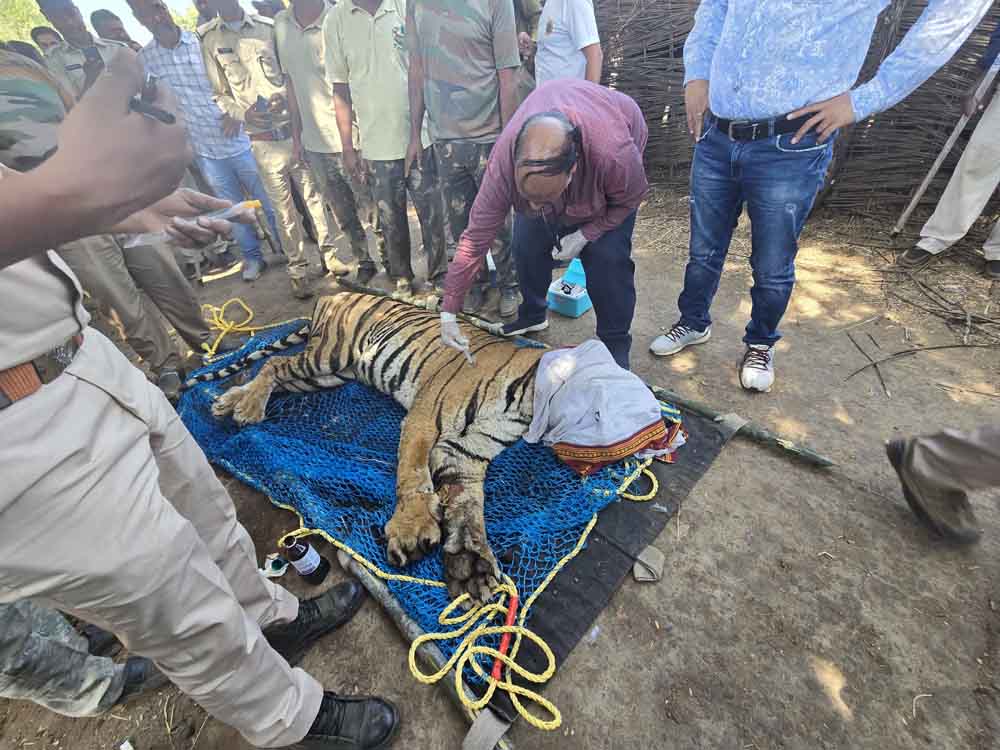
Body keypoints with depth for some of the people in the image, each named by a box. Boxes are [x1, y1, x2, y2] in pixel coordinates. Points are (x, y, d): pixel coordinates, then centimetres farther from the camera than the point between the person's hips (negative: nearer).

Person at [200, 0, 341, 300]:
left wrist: (283, 97, -8)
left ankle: (329, 253, 21)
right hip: (263, 140, -1)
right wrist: (240, 113, -14)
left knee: (314, 196, 6)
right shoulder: (207, 38, 4)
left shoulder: (267, 27, 8)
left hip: (295, 128, 1)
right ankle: (298, 269, 14)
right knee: (284, 210, 3)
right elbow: (217, 92, 4)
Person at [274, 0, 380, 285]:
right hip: (314, 143, 6)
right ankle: (364, 262, 32)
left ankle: (392, 263, 20)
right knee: (343, 214, 15)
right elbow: (291, 80, 14)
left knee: (375, 210, 3)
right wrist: (297, 132, 13)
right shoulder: (281, 24, 8)